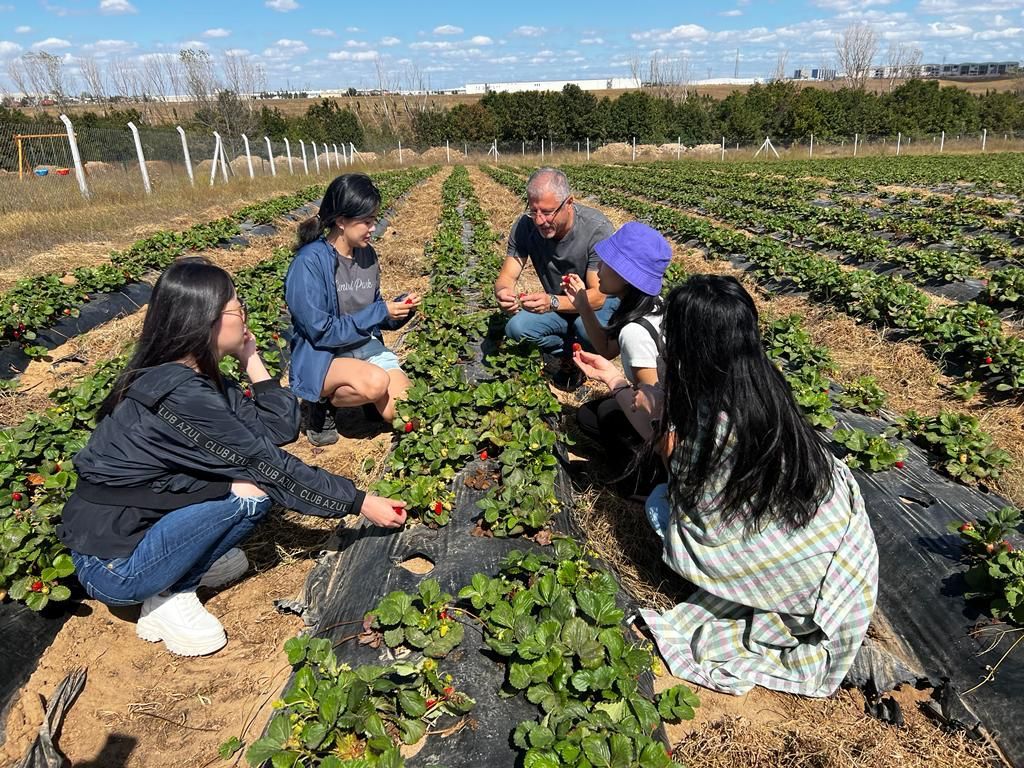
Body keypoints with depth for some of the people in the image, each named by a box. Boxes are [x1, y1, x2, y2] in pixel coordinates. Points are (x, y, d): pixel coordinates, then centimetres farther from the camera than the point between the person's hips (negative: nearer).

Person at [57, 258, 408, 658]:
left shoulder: (188, 376, 0)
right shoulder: (181, 395, -28)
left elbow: (282, 427, -3)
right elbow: (274, 469, -23)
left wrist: (250, 359, -6)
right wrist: (360, 503, -15)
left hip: (133, 520, 8)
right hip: (111, 568, -8)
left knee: (243, 466, 0)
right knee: (252, 488, -20)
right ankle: (167, 598, -3)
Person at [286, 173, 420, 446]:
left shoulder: (367, 254, 2)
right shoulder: (310, 262, -19)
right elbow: (321, 332, -20)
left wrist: (400, 307, -10)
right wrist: (380, 312, -20)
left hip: (367, 348, 6)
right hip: (323, 357, -5)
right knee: (376, 382, -36)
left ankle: (371, 400, 18)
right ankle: (319, 404, -6)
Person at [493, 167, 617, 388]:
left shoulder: (597, 228, -26)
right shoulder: (525, 225, -15)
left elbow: (598, 296, -30)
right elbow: (507, 276, -12)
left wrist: (553, 302, -49)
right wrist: (503, 292, -39)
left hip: (599, 303, -3)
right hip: (557, 306, 3)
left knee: (587, 327, -37)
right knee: (516, 327, -25)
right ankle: (569, 354, 1)